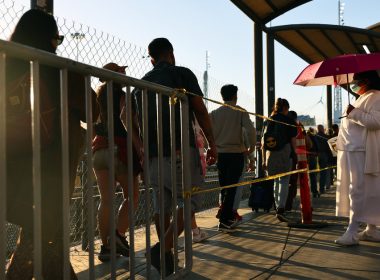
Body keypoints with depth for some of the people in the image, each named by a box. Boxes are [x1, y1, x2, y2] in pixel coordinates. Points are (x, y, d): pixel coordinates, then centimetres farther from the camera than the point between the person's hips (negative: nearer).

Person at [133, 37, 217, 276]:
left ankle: (166, 253, 15)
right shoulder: (183, 74, 4)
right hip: (181, 149, -5)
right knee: (190, 200, -1)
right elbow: (200, 111, -2)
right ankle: (164, 247, -17)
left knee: (162, 204, 12)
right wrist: (212, 144, 1)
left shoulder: (143, 82, 18)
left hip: (153, 152, 5)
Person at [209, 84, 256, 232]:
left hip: (220, 154, 4)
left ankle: (229, 218, 23)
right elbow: (250, 130, -14)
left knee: (224, 187, 15)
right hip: (236, 153, -4)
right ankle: (224, 221, -8)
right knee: (231, 188, -3)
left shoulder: (215, 113, 5)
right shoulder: (240, 111, -3)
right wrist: (251, 148, -1)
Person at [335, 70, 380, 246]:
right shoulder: (363, 98, 23)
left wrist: (354, 113, -20)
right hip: (353, 151, 10)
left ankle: (352, 232, -12)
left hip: (362, 152, -10)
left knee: (358, 191, -11)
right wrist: (340, 141, 27)